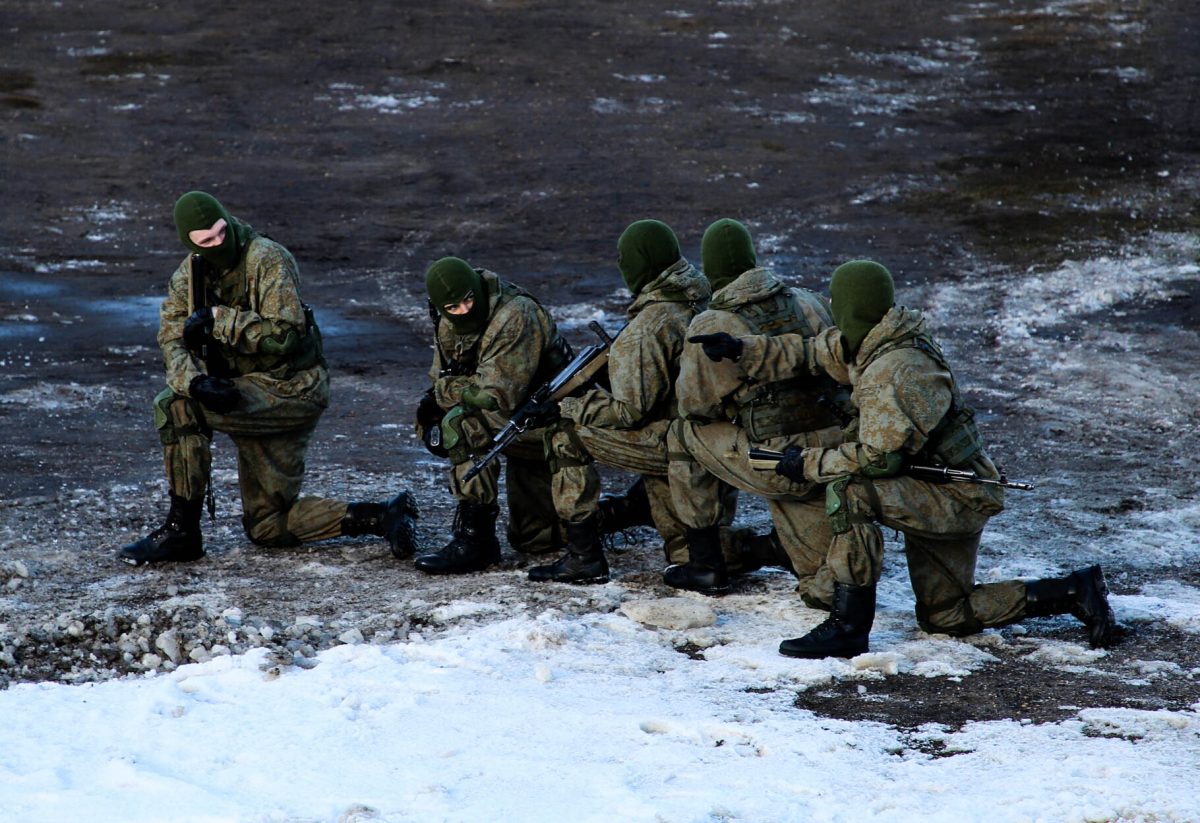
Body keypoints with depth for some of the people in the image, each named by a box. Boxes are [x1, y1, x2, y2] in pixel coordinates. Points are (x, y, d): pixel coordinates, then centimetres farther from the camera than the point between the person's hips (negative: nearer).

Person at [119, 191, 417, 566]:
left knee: (175, 406, -23)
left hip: (291, 389, -9)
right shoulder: (189, 274, 5)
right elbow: (173, 341, -6)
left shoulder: (267, 260, -16)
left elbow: (285, 336, -26)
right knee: (267, 526, 10)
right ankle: (383, 517, 12)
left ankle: (181, 531, -15)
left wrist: (218, 320, -24)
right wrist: (193, 379, -27)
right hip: (249, 392, 9)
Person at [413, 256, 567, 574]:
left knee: (464, 426, -33)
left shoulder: (517, 317, -27)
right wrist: (434, 405, -16)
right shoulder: (450, 325, 0)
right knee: (532, 539, 19)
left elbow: (497, 396, -32)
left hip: (552, 417, -10)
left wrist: (445, 390, -19)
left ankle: (474, 539, -26)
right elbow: (440, 378, 7)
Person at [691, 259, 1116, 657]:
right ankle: (1074, 591, 17)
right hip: (941, 494, 10)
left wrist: (809, 463, -17)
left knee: (849, 492, -28)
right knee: (945, 616, 15)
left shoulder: (891, 374, -26)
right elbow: (807, 353, 15)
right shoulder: (868, 344, 2)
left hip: (959, 498, -10)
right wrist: (742, 350, 6)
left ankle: (849, 626, -23)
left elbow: (878, 458, -28)